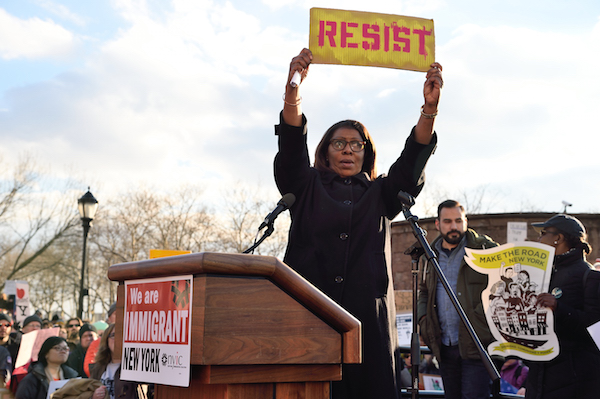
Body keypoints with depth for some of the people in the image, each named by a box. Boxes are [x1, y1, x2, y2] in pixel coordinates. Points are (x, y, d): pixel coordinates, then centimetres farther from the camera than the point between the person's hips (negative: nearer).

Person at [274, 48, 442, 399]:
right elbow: (291, 146, 1)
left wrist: (430, 108, -9)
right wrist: (292, 88, -14)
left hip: (369, 320, 1)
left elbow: (413, 160, 6)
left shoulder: (380, 194, 21)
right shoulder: (307, 187, 18)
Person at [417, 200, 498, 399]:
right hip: (444, 346, 6)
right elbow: (423, 291, 26)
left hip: (477, 345, -6)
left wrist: (479, 315, -17)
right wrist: (423, 317, 10)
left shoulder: (485, 249, -3)